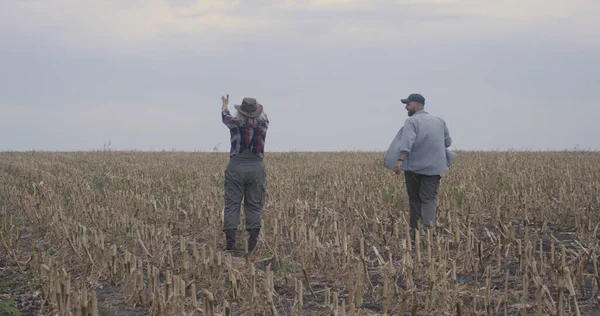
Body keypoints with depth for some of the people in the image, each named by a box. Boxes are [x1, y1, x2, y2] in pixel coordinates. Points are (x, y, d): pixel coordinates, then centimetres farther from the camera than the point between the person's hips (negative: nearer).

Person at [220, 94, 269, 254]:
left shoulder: (235, 123, -3)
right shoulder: (262, 124, 0)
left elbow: (225, 115, 22)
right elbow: (263, 115, 26)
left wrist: (225, 104, 43)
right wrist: (258, 107, 47)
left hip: (236, 167, -1)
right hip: (256, 167, 1)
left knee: (232, 204, 1)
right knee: (254, 205, 4)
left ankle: (230, 241, -4)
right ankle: (253, 240, -3)